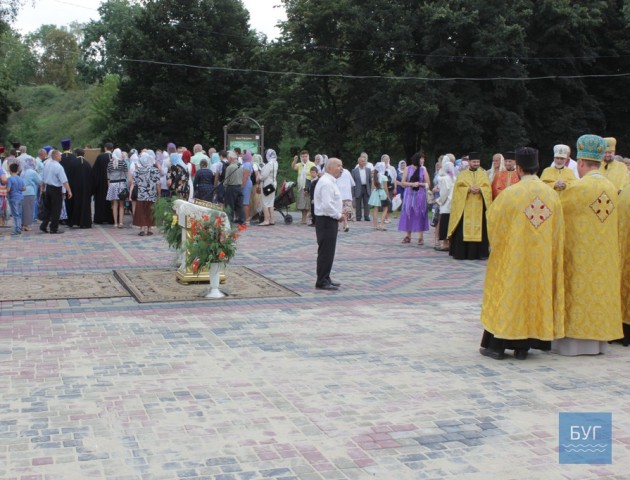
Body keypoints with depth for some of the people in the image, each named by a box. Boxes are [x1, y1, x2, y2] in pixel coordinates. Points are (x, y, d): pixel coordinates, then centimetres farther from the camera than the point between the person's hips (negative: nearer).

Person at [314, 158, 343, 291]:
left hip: (329, 220, 11)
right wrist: (338, 215, -14)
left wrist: (338, 213, 9)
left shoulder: (330, 181, 15)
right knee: (326, 251, -5)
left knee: (328, 251, 16)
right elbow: (327, 205, -26)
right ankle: (322, 282, 0)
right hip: (326, 221, -11)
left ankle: (325, 279, 25)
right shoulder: (326, 183, -18)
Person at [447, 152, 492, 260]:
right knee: (463, 230, -5)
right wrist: (469, 189, -16)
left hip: (478, 208, 1)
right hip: (465, 206, -1)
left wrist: (479, 189, -16)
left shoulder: (483, 174, 14)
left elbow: (488, 188, 4)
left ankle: (477, 253, 2)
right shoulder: (462, 174, 10)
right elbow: (458, 187, -1)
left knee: (479, 229, -2)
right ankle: (461, 253, -3)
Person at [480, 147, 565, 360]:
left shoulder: (510, 194, -14)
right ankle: (522, 348, 14)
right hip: (542, 260, 3)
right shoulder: (552, 195, -2)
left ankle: (497, 345, 9)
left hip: (513, 257, -3)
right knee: (535, 295, 11)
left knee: (508, 295, 6)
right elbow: (558, 233, 5)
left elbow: (493, 222, -4)